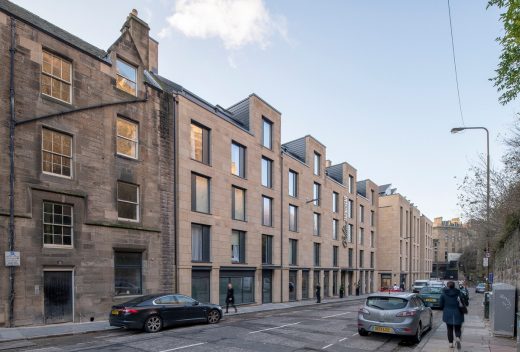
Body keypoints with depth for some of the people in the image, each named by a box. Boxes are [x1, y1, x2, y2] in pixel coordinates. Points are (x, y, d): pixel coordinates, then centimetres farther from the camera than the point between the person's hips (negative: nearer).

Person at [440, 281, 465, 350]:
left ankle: (450, 343, 12)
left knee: (449, 329, 12)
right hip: (457, 314, 0)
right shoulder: (458, 293, -6)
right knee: (457, 329, 9)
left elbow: (441, 305, -1)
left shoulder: (443, 294, -4)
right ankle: (458, 338, -17)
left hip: (447, 314, 0)